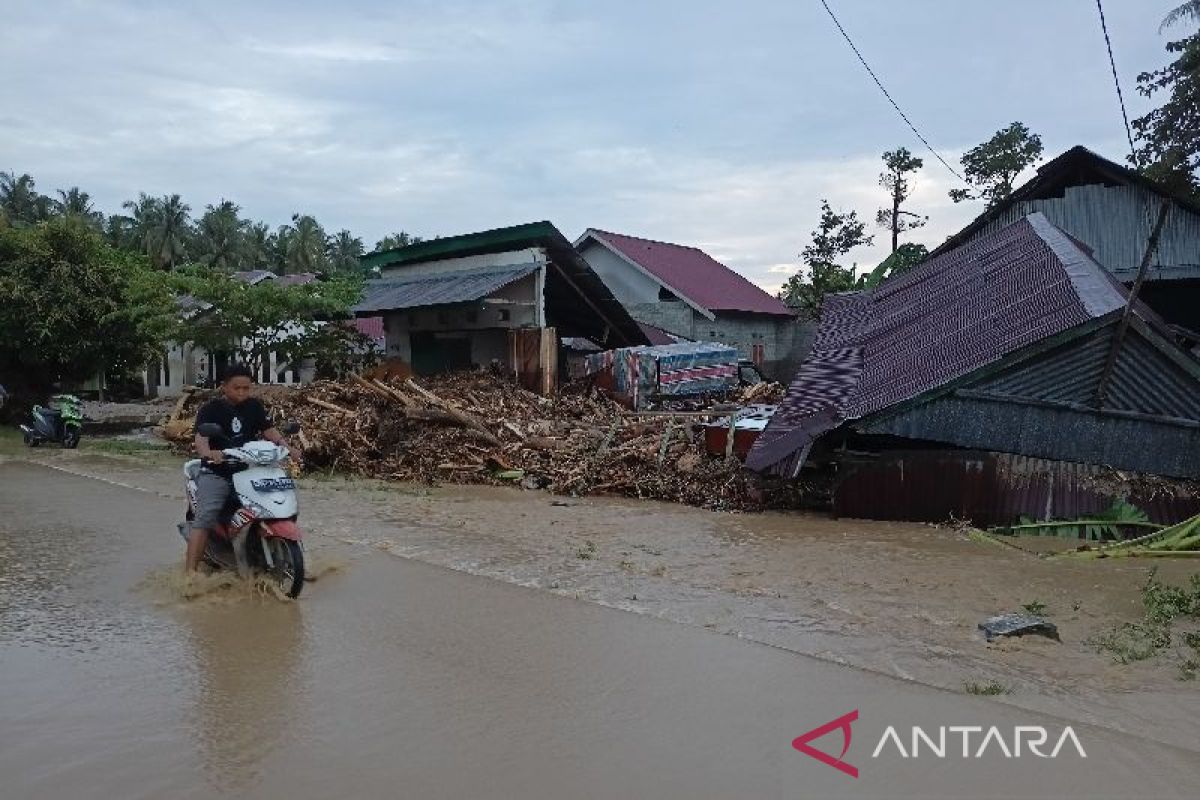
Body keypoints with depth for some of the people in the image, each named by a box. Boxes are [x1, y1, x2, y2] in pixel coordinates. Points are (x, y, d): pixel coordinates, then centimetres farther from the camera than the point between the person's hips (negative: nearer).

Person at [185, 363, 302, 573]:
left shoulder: (254, 406, 10)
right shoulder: (210, 409, -3)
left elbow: (269, 430, 2)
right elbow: (200, 438, -18)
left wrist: (288, 447, -17)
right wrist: (208, 453, -42)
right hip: (216, 472, -4)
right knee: (205, 517, -20)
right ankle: (189, 572, -24)